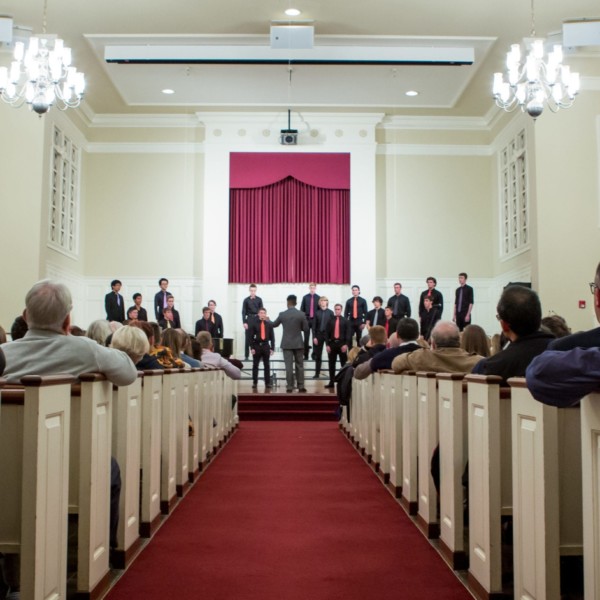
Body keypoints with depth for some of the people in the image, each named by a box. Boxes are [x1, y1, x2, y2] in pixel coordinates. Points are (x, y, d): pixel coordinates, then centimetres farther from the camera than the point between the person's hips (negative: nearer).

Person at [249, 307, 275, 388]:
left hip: (266, 346, 1)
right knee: (255, 366, 3)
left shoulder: (269, 324, 4)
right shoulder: (254, 324, 1)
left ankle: (267, 383, 7)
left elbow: (272, 337, 5)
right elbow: (251, 337, -1)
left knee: (267, 366, 4)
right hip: (257, 346, -1)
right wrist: (252, 347, -9)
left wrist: (272, 348, -1)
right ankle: (255, 383, 8)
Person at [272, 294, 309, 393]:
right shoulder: (301, 314, -7)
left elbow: (274, 325, 12)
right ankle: (301, 386, 8)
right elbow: (306, 329, -3)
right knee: (299, 365, 8)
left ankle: (289, 387, 1)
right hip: (298, 343, 0)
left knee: (289, 366, 1)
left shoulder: (282, 314, -5)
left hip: (287, 344, 0)